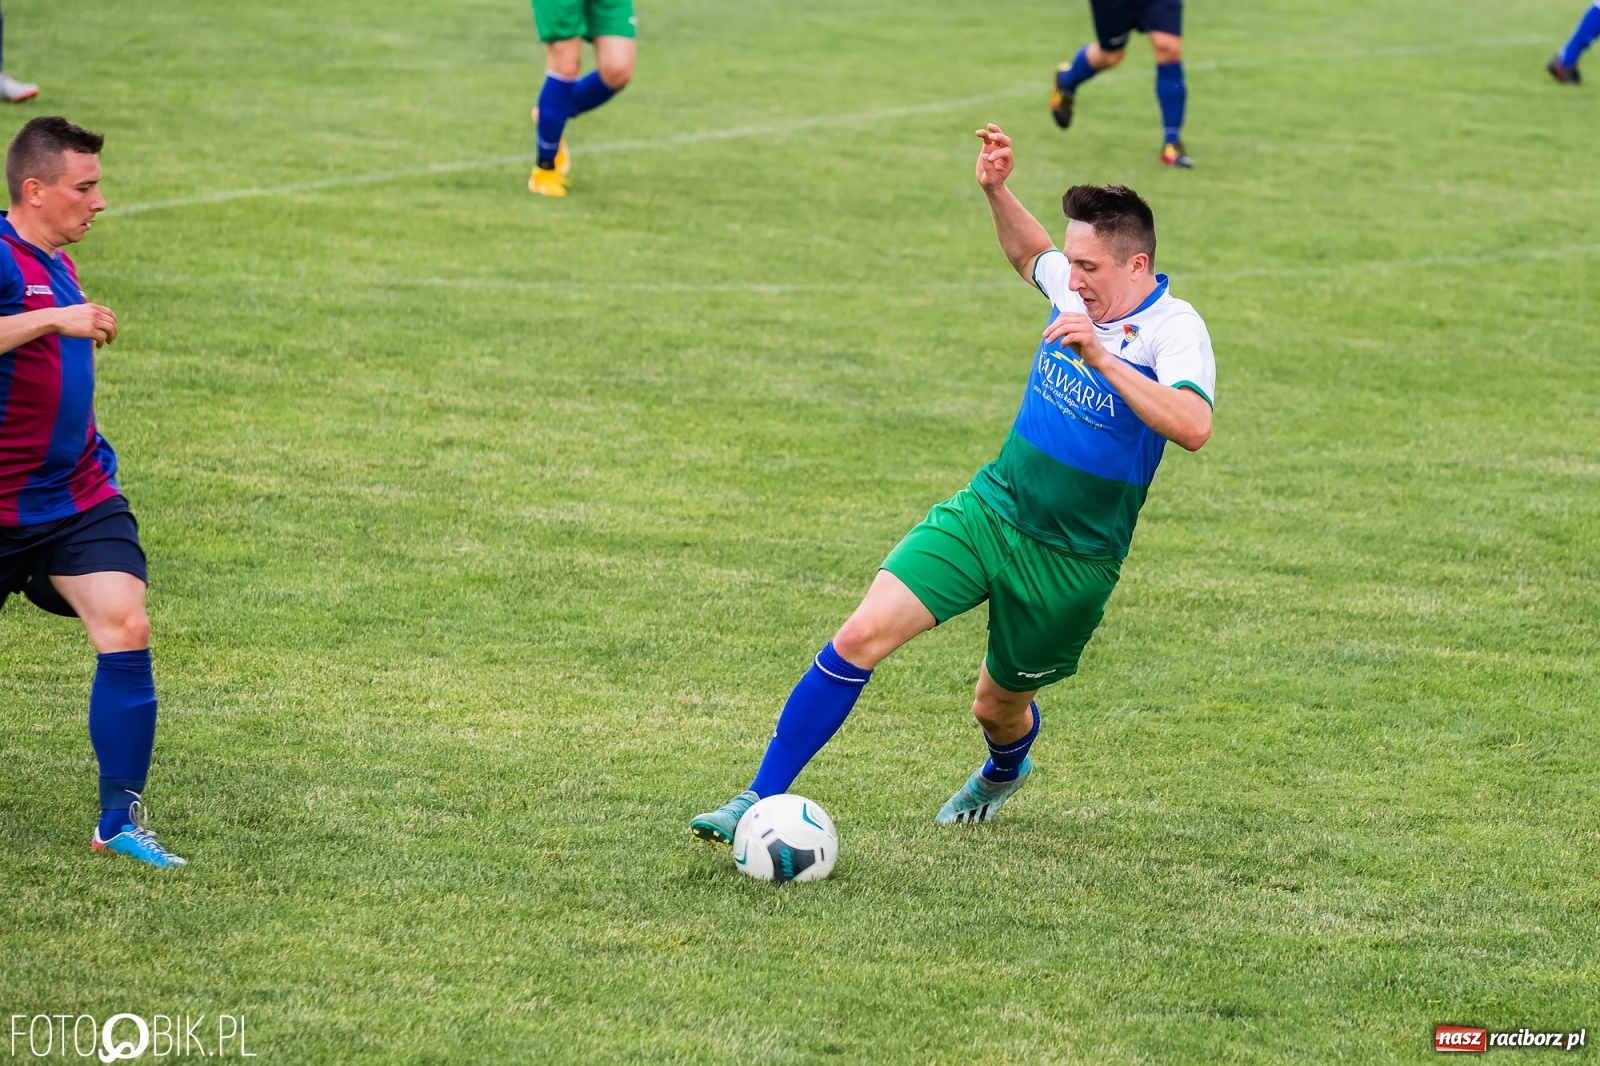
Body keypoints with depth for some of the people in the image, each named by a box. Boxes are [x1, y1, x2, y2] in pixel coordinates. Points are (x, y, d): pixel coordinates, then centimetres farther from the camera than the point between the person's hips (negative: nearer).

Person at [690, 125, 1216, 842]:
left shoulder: (1173, 330, -18)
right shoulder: (1076, 288, 1)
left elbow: (1193, 427, -37)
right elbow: (1027, 253, 27)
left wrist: (1103, 358, -41)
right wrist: (996, 191, 9)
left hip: (1072, 561, -4)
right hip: (989, 508, 4)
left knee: (999, 706, 15)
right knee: (862, 635, -15)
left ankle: (1004, 773, 56)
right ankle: (761, 801, -10)